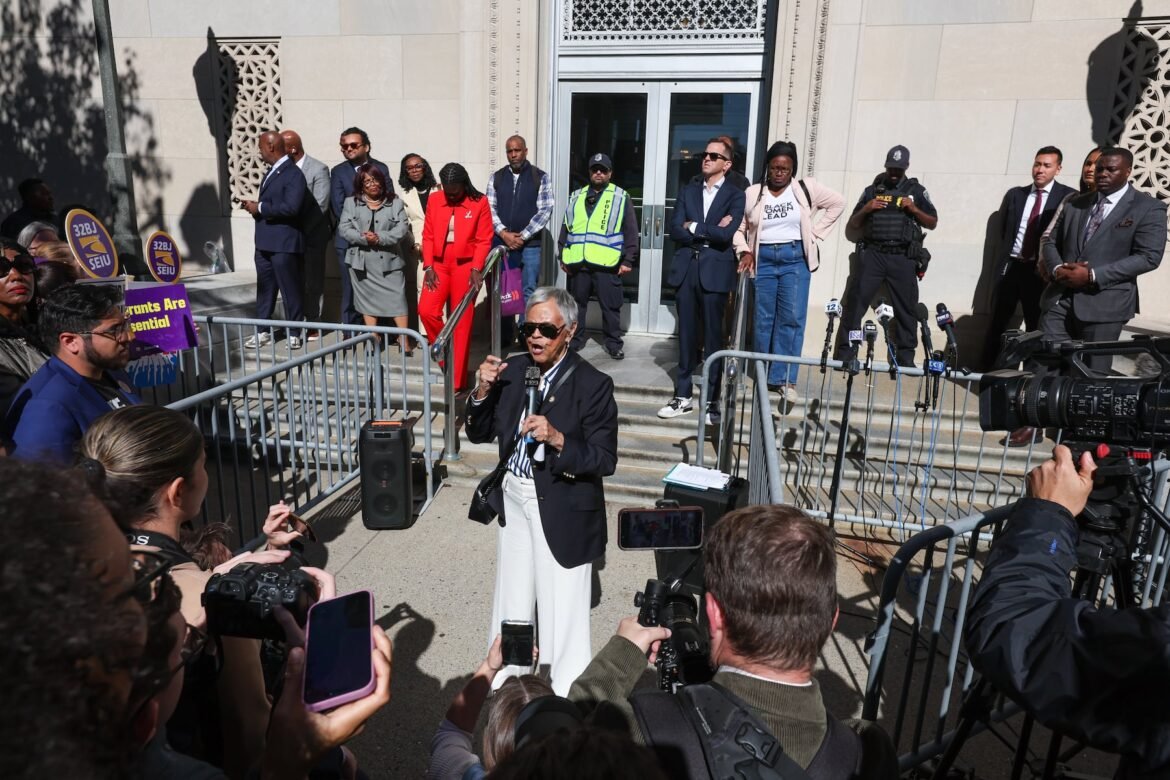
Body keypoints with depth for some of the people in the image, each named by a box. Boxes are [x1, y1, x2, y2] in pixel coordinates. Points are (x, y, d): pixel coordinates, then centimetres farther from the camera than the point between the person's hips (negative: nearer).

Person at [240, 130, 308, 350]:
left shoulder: (293, 174, -12)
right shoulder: (272, 171, 17)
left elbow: (291, 207, -24)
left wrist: (260, 208, -15)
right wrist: (254, 206, 4)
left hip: (284, 243, -9)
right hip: (264, 241, 9)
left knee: (290, 289, 1)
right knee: (264, 287, 13)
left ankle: (294, 334, 11)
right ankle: (263, 332, 22)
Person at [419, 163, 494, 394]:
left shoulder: (479, 203, -3)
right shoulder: (434, 201, 7)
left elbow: (484, 240, -5)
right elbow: (428, 236, 7)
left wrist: (476, 269, -15)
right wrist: (428, 266, -3)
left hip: (465, 267, -3)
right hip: (439, 266, 3)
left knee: (461, 322, 0)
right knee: (426, 310, -13)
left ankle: (457, 381, 7)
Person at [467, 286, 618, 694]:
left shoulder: (593, 384, -17)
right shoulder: (512, 370, -2)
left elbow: (605, 460, -17)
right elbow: (479, 434, 4)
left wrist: (557, 439, -33)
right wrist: (483, 391, -14)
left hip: (562, 508, -5)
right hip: (514, 498, 6)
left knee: (560, 606, 7)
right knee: (512, 597, 22)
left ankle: (564, 695, 30)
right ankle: (504, 683, 44)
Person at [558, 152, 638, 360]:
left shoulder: (621, 197, 4)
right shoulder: (576, 197, 15)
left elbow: (631, 232, 0)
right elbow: (565, 228, 17)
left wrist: (628, 260, -6)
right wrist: (562, 256, 11)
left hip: (606, 264, -3)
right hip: (577, 263, 3)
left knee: (610, 307, 2)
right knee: (576, 304, 11)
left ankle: (613, 344, 13)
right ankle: (574, 340, 23)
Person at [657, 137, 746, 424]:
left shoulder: (735, 196, 2)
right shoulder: (688, 192, 13)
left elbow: (727, 234, -14)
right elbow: (675, 231, 2)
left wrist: (694, 227, -5)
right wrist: (710, 232, -8)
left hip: (715, 271, -4)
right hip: (686, 269, 4)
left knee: (713, 337, 2)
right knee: (686, 335, 8)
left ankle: (713, 400, 10)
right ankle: (683, 396, 16)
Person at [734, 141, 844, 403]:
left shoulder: (806, 188, 2)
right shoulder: (753, 193, 2)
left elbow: (837, 203, 11)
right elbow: (738, 228, 6)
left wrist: (816, 233, 4)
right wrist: (744, 252, -9)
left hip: (795, 258, 0)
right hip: (763, 259, 1)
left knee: (792, 318, -6)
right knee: (763, 320, 6)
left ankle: (784, 378, -1)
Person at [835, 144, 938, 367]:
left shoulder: (916, 190, 14)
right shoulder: (872, 190, 16)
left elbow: (932, 223, 11)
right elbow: (852, 226, 15)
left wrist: (914, 209, -5)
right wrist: (866, 209, -4)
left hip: (903, 258, 0)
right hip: (872, 254, 0)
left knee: (907, 308, 0)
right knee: (855, 302, -8)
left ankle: (906, 358, 6)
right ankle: (845, 353, -5)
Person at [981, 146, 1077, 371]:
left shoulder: (1067, 197, -1)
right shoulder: (1015, 194, 11)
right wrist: (1001, 258, 3)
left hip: (1041, 271, -3)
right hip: (1010, 266, 3)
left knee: (1036, 327, 5)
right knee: (997, 322, 7)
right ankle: (986, 369, 14)